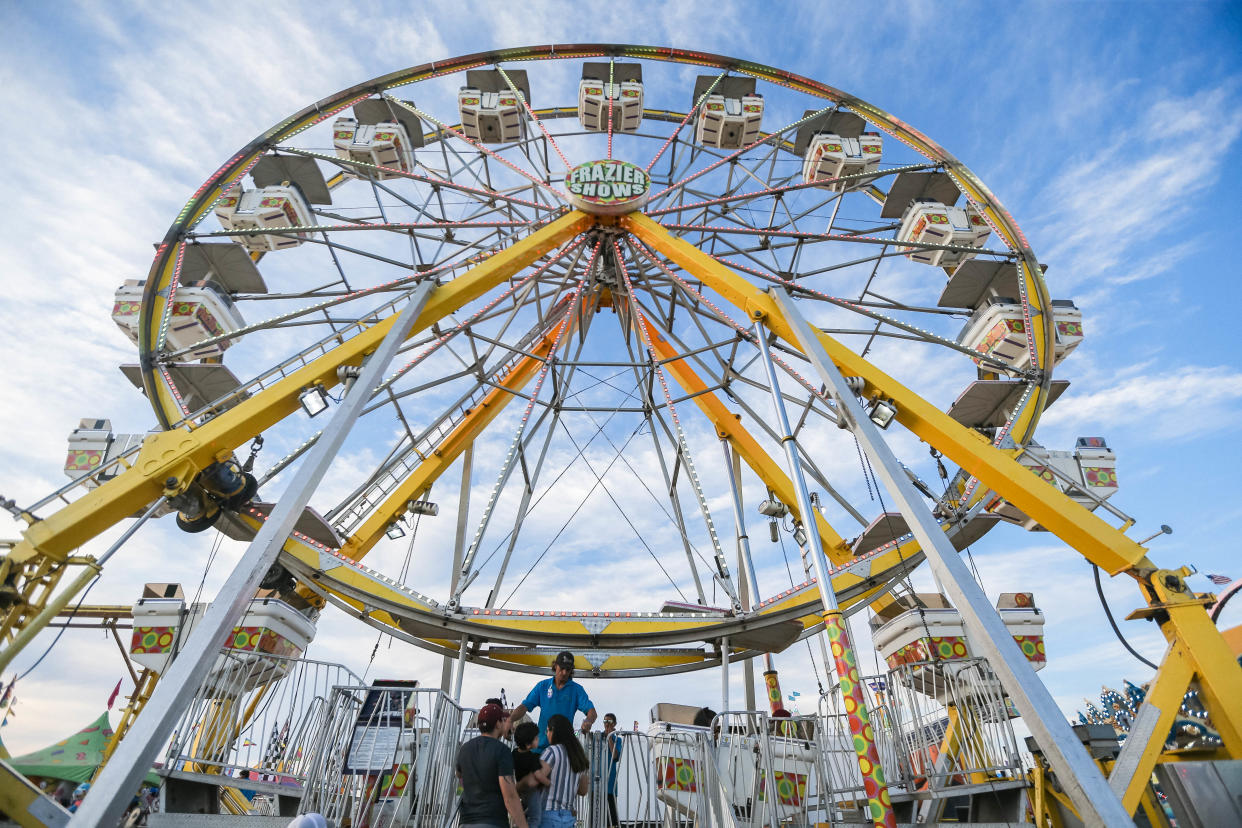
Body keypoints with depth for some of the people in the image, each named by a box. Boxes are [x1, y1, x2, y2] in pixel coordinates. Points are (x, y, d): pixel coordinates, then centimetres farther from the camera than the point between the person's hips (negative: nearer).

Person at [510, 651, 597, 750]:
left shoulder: (576, 689, 1)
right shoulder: (542, 686, 6)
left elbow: (591, 710, -10)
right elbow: (525, 706, 1)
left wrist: (588, 721, -33)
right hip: (541, 743, 2)